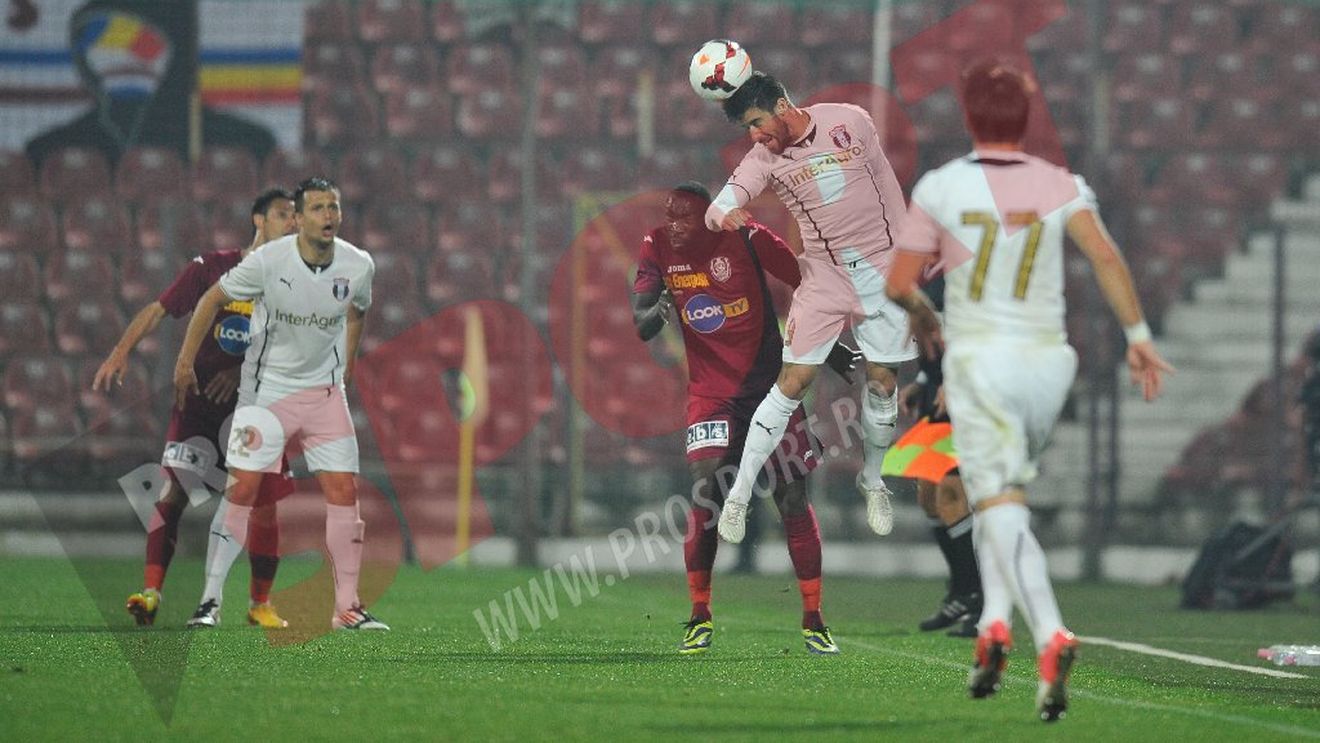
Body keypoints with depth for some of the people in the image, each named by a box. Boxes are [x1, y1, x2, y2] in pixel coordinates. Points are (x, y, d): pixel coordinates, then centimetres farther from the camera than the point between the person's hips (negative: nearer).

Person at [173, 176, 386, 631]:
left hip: (324, 391, 3)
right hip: (266, 388, -3)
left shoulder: (358, 266, -6)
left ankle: (347, 607, 3)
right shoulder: (268, 261, -16)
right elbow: (213, 299, -2)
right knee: (243, 488, -11)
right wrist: (186, 361, 1)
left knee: (344, 491, -4)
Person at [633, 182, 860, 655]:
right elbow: (640, 325, -6)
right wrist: (658, 311, -28)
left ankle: (813, 622, 9)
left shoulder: (747, 239, -11)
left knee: (793, 499, -1)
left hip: (771, 383, -1)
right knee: (705, 495, -16)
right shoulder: (657, 248, -4)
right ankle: (700, 617, -5)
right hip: (710, 393, 1)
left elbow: (808, 284, 0)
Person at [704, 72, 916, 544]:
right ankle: (739, 497, -2)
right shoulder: (765, 159, -8)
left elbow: (887, 184, 4)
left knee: (882, 383, 3)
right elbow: (716, 209, -16)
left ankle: (872, 483, 26)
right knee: (791, 384, -8)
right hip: (824, 278, -1)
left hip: (881, 270, 1)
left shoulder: (849, 121, -6)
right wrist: (724, 216, -41)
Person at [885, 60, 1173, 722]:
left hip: (978, 361, -3)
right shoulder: (1058, 186, 2)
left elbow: (899, 283, 0)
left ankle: (1051, 638, -32)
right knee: (1005, 492, 23)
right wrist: (1138, 335, -10)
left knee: (1001, 512, -11)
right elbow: (1104, 254, -13)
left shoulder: (940, 188, -3)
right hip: (1045, 361, 3)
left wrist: (923, 316, 21)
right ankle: (993, 623, 8)